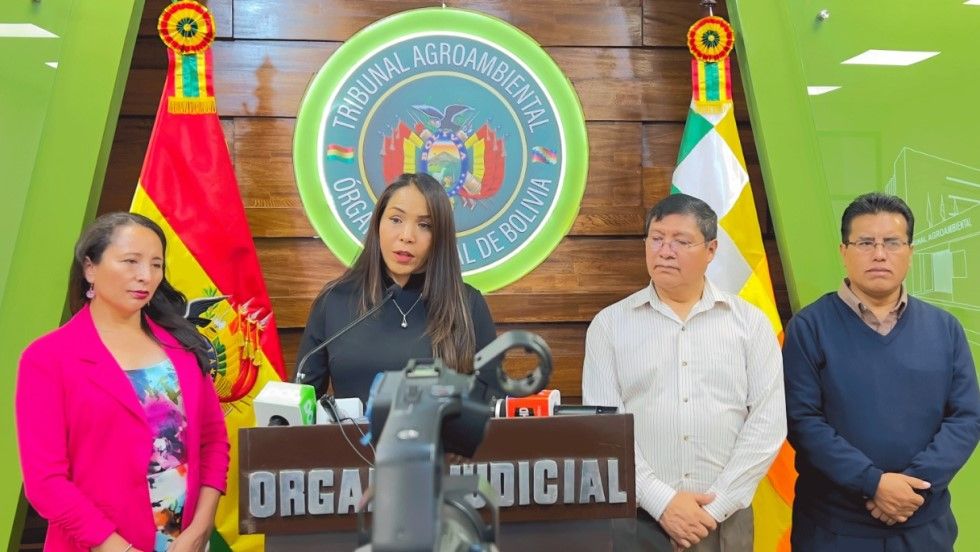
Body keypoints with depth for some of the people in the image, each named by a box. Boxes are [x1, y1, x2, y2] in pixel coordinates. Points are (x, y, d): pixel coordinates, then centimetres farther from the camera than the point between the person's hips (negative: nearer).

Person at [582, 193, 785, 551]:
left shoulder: (750, 323, 2)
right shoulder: (609, 324, 1)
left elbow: (767, 422, -3)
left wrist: (716, 505, -10)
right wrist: (662, 501, -12)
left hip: (724, 519, 1)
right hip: (636, 518, 0)